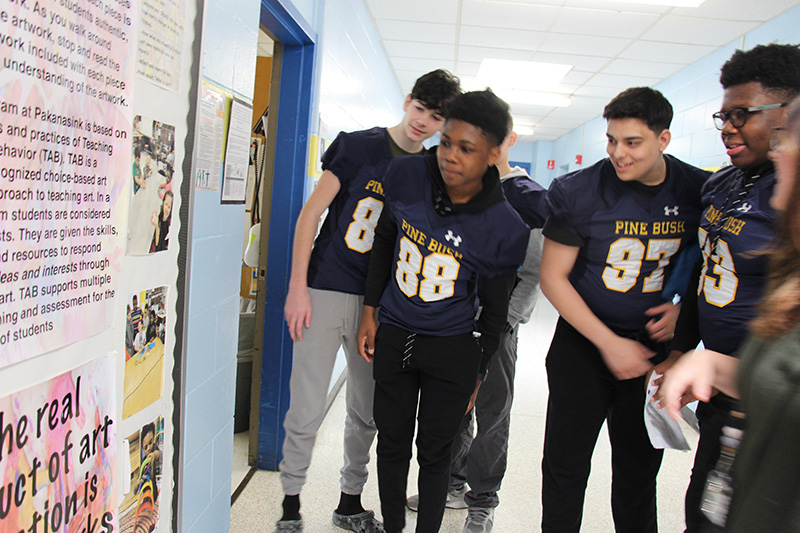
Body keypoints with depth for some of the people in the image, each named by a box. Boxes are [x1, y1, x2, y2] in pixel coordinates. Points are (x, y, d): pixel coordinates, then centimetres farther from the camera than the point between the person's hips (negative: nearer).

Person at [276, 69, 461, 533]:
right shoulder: (358, 146, -2)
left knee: (367, 413, 12)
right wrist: (298, 287, -9)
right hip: (325, 292, -3)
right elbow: (312, 212, -3)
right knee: (306, 413, 0)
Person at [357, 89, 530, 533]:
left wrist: (476, 374, 3)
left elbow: (494, 310, -4)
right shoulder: (406, 176, -10)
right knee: (392, 443, 15)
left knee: (434, 452, 8)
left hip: (452, 350, -3)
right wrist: (370, 311, 7)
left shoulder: (504, 228, -17)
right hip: (394, 335, 3)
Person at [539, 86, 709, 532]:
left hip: (654, 345, 2)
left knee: (640, 470, 15)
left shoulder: (699, 191, -5)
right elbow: (553, 277, -11)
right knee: (566, 467, 6)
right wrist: (609, 343, -15)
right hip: (584, 343, -2)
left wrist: (684, 308, -9)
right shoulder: (580, 192, -13)